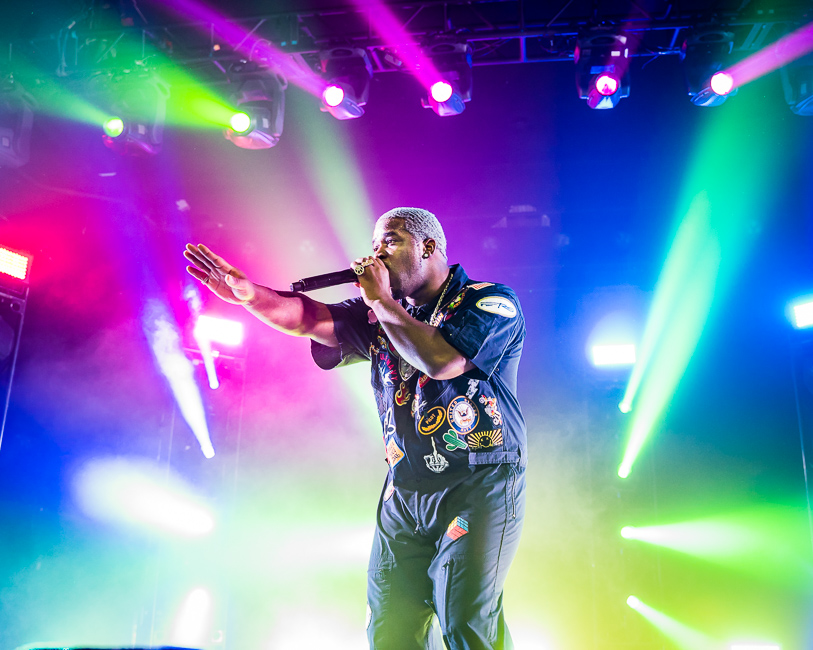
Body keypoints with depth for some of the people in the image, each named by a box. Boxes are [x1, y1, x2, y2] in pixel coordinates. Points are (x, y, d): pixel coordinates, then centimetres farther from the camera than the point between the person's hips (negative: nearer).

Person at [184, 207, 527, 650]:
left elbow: (440, 360, -22)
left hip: (479, 486, -5)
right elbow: (309, 318, -2)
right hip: (404, 493, 5)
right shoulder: (380, 314, 12)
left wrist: (380, 299, -12)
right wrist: (250, 295, -20)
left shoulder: (492, 301, -5)